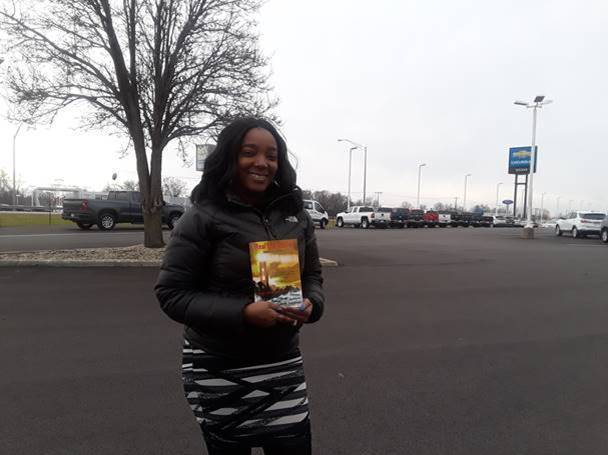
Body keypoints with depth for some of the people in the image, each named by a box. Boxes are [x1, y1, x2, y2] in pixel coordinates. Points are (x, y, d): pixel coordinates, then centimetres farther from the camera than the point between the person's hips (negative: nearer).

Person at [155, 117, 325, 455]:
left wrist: (311, 304, -12)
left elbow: (312, 275, 11)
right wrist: (243, 313, -24)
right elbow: (172, 293, -13)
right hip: (218, 369, -3)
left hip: (284, 363, 4)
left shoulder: (295, 215, 2)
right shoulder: (202, 219, -12)